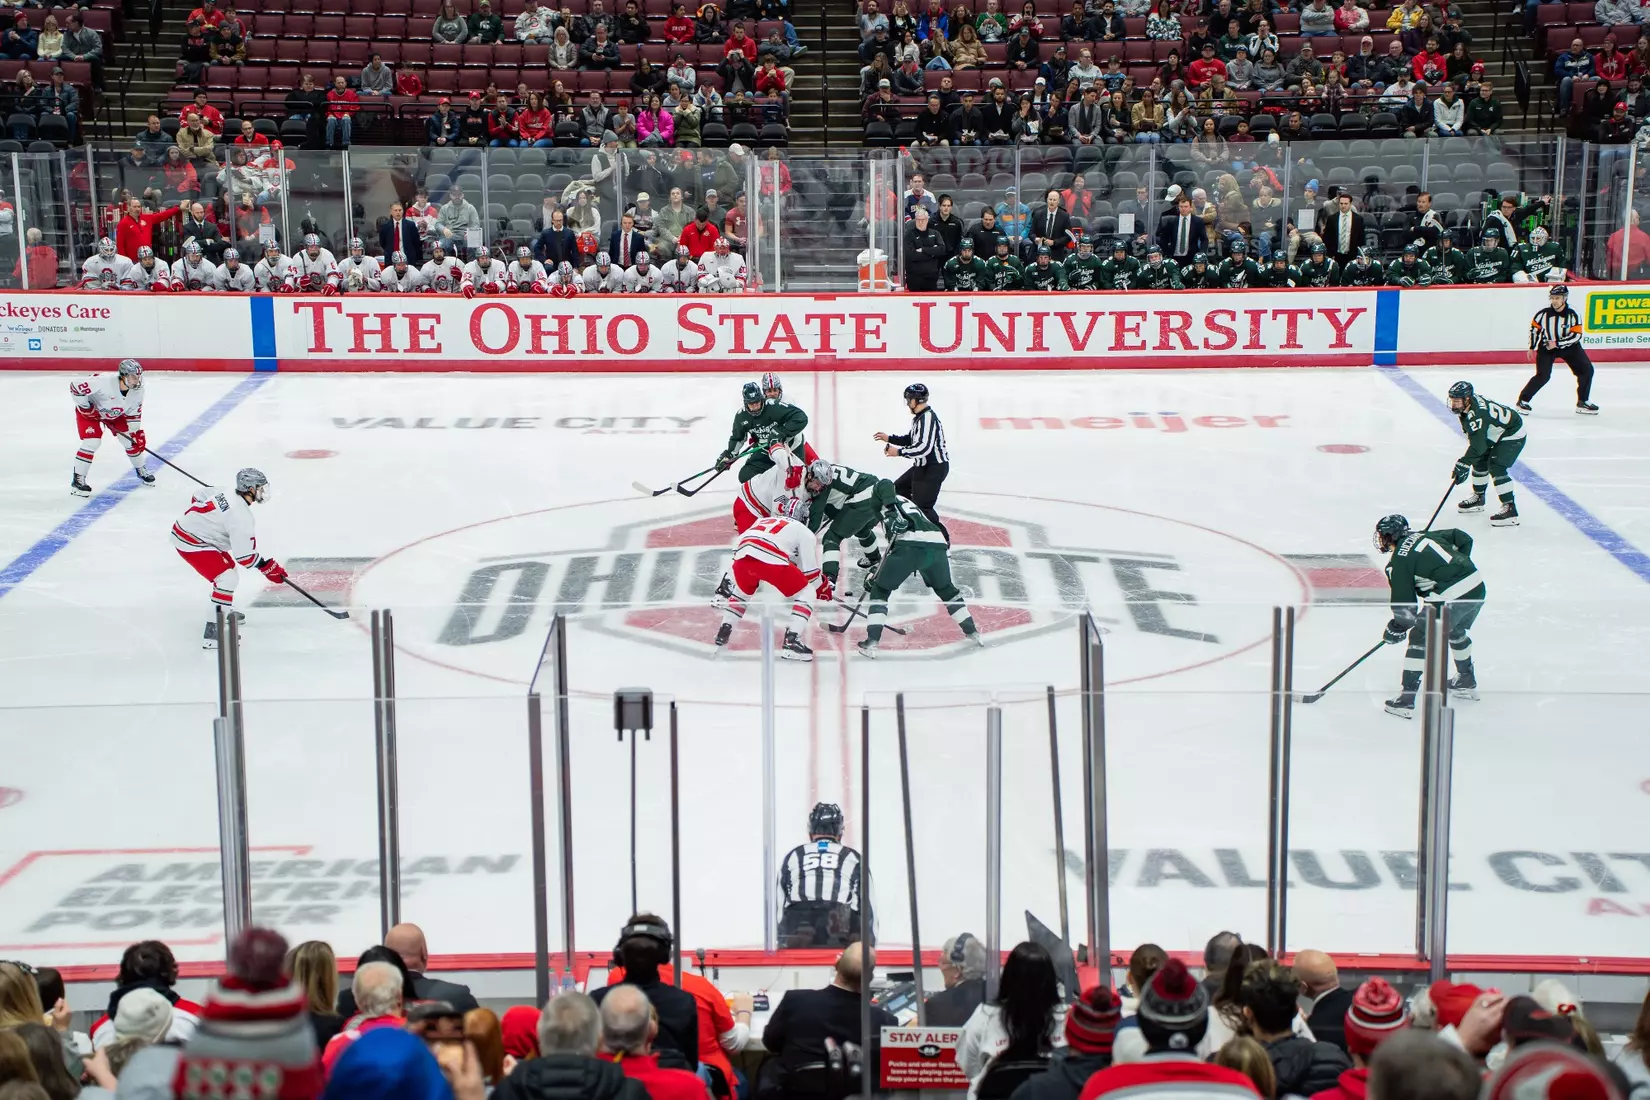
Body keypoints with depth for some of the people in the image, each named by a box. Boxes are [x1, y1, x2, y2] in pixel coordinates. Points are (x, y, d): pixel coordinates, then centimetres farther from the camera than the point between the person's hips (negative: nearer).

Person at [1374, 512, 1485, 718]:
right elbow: (1464, 539, 21)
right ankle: (1467, 682, 48)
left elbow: (1405, 605, -5)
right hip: (1477, 586, 8)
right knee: (1456, 631, 32)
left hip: (1451, 599, -8)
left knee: (1420, 638, 4)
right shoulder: (1426, 536, 16)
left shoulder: (1398, 562, -5)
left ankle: (1406, 700, 1)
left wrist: (1396, 629, 11)